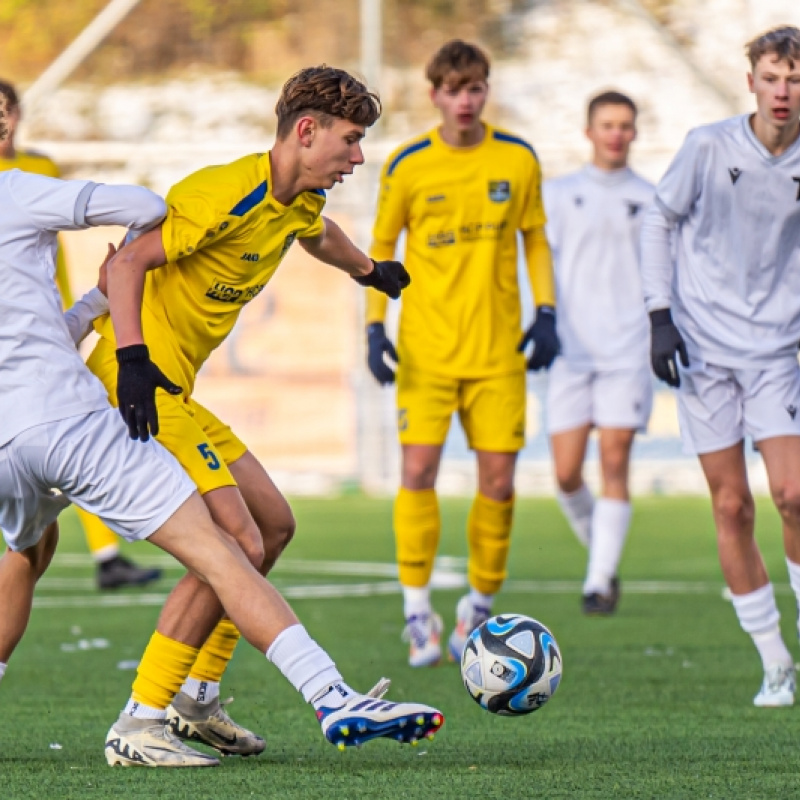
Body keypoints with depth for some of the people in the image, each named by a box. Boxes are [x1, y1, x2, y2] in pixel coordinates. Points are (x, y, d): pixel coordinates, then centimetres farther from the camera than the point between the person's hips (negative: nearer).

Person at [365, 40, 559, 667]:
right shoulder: (407, 167, 0)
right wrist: (375, 326, -1)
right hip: (425, 349, -1)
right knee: (418, 470, -12)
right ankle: (418, 612, -3)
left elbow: (536, 239, 14)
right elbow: (381, 249, 9)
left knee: (498, 479, -1)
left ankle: (480, 605, 17)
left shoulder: (518, 160, 3)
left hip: (498, 350, 1)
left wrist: (546, 314, 3)